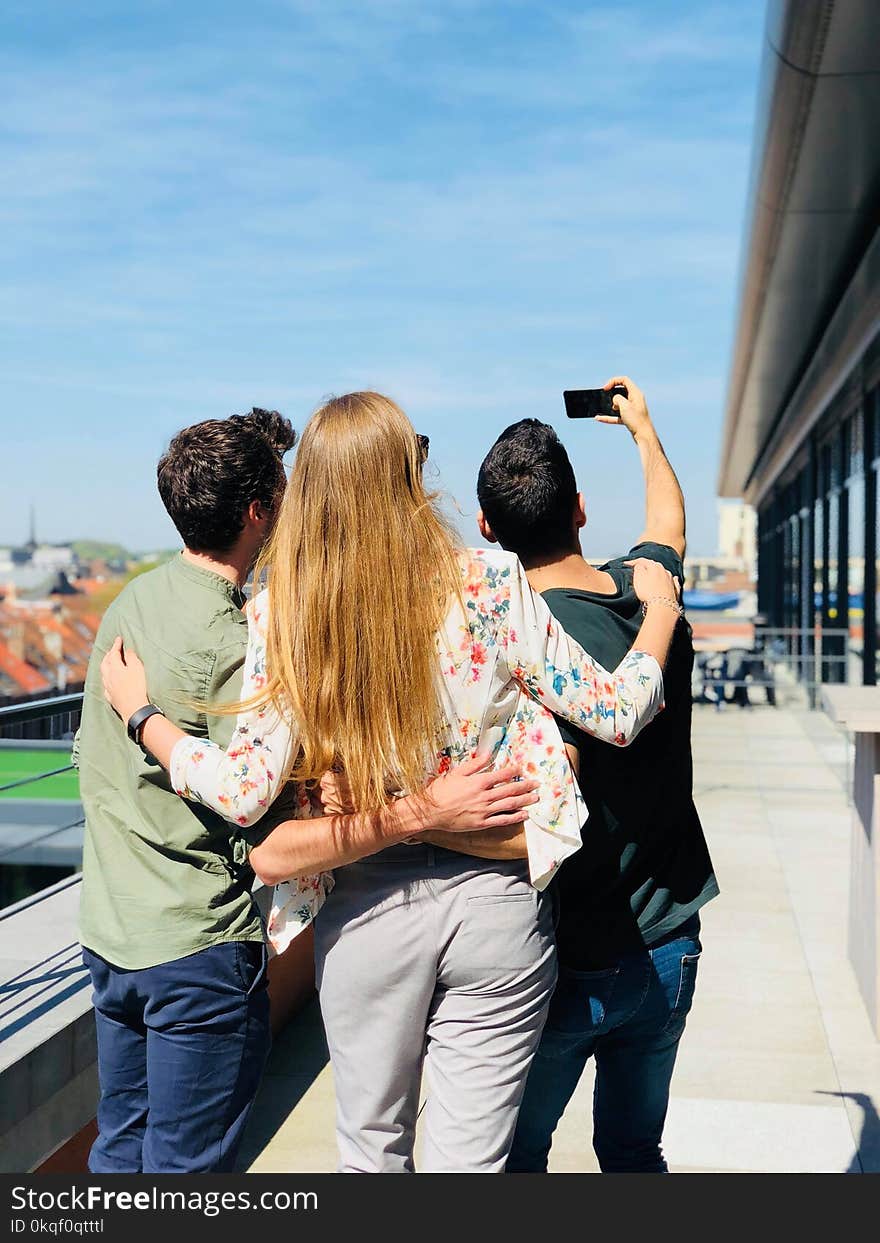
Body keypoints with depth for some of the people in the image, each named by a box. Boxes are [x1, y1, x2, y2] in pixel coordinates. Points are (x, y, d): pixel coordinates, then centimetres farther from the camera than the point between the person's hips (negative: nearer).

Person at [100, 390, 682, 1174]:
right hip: (496, 903, -1)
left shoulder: (281, 615, -8)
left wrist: (141, 713, 4)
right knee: (469, 1156, 12)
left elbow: (244, 793, -11)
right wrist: (660, 613, 12)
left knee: (372, 1148, 22)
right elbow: (616, 715, -6)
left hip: (366, 911, 1)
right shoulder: (488, 583, -10)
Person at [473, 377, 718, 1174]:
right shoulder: (651, 594, -3)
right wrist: (642, 427, 37)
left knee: (510, 1154, 15)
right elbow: (668, 521, 21)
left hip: (569, 965, -5)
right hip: (668, 952, 6)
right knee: (635, 1151, 22)